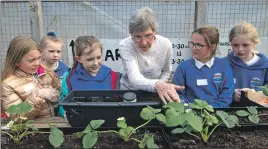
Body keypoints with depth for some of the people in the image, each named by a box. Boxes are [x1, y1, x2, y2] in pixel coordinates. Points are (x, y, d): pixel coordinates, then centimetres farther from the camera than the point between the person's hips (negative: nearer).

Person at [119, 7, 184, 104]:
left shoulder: (165, 44, -13)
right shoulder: (125, 46, -21)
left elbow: (166, 71, 5)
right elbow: (134, 79, -34)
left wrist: (158, 88, -8)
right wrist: (156, 85, -52)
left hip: (153, 93, 2)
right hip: (129, 92, -2)